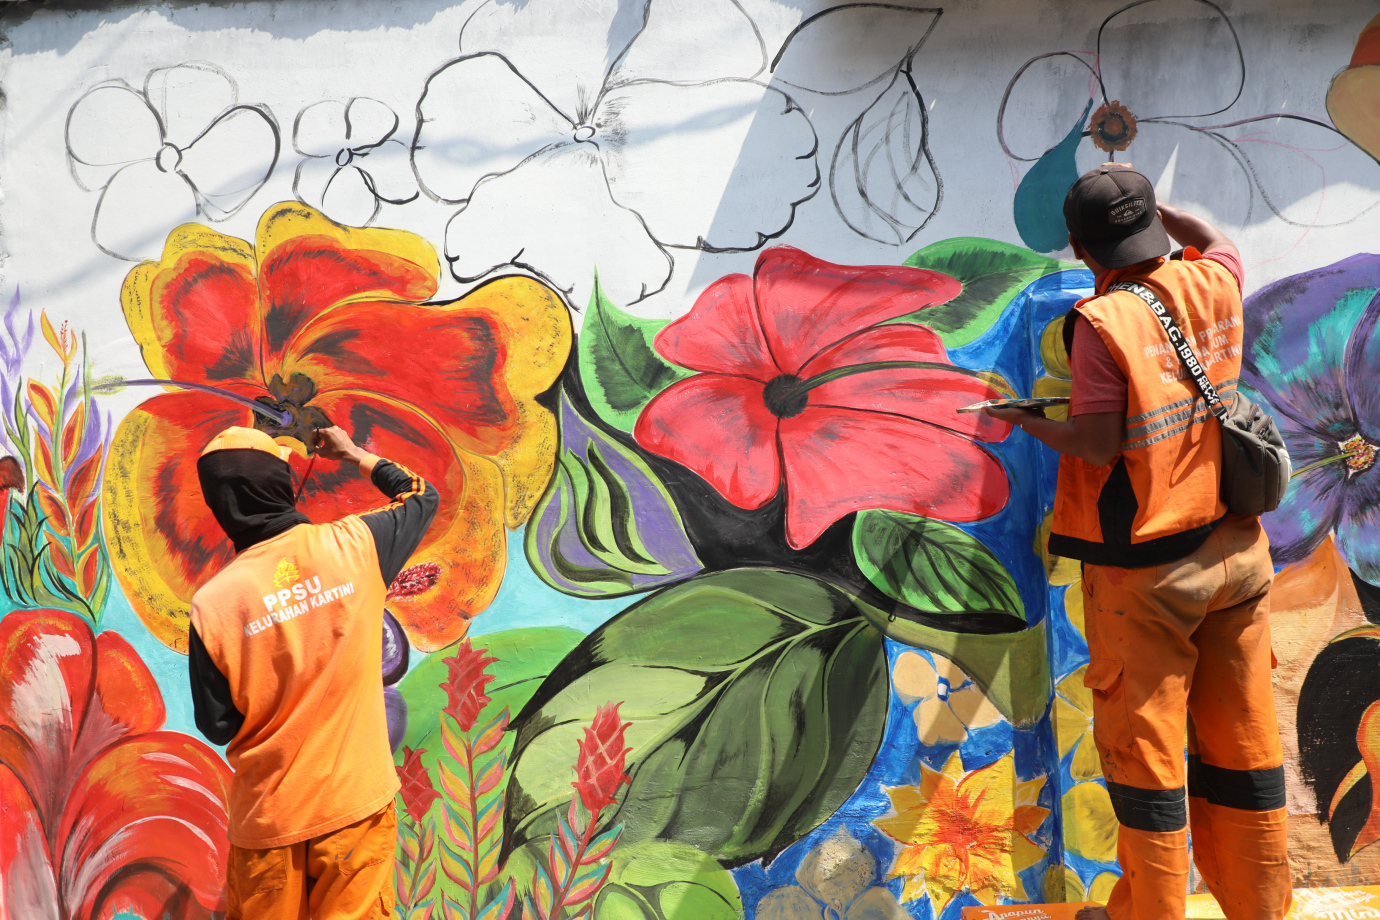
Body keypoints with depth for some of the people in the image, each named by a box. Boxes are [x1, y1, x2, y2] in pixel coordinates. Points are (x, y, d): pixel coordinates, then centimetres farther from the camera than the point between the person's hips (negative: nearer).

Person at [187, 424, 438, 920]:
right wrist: (354, 455, 22)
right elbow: (423, 497, 9)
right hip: (357, 802, 0)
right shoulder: (353, 544, -12)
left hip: (267, 817, 0)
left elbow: (217, 727, -5)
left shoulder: (212, 604, -15)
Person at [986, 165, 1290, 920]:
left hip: (1144, 570, -6)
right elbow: (1214, 239, 26)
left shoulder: (1101, 322, -16)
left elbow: (1099, 445, -17)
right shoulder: (1212, 286, 2)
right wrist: (1146, 203, 28)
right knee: (1241, 739, 14)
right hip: (1234, 548, 6)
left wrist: (1026, 420, -2)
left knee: (1144, 745, 5)